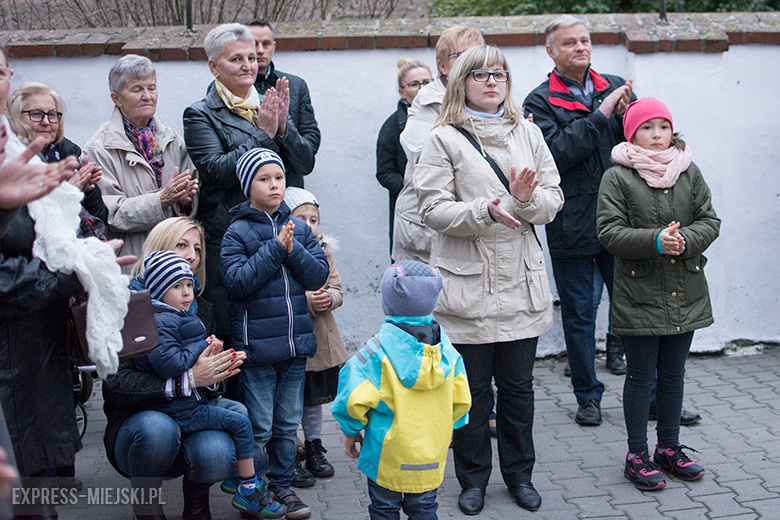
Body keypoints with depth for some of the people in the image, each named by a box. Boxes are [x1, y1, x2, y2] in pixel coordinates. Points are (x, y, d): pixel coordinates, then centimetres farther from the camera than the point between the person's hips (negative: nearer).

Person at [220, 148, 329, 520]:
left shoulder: (299, 228, 7)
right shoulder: (237, 232, -6)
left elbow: (318, 276, 1)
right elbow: (236, 281, -16)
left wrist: (293, 250, -15)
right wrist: (275, 248, -17)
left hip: (296, 342, 5)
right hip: (257, 345, -4)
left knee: (288, 423, 15)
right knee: (258, 427, 2)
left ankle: (282, 486, 28)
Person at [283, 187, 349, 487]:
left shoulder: (323, 251, 8)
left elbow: (337, 290, 8)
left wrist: (327, 298, -14)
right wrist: (307, 301, -26)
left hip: (321, 339, 6)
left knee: (315, 397, 19)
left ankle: (314, 449, 34)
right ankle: (289, 458, 16)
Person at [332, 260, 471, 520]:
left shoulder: (378, 350, -17)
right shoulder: (446, 348, -3)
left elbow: (355, 399, -17)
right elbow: (461, 400, 3)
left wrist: (351, 431, 1)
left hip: (388, 455, -4)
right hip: (432, 458, 4)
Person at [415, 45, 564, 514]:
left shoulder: (528, 133, 11)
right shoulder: (445, 139, -1)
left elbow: (554, 200, 6)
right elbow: (434, 209, -10)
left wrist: (527, 199, -15)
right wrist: (484, 211, -23)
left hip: (522, 283, 3)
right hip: (468, 285, -3)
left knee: (519, 386, 13)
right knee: (472, 390, 7)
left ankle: (519, 474, 31)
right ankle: (474, 479, 25)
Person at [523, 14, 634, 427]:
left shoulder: (615, 87, 10)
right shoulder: (540, 102, -2)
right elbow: (556, 151, -18)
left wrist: (627, 114, -10)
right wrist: (600, 115, -18)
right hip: (572, 227, -2)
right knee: (578, 315, 9)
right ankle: (588, 396, 24)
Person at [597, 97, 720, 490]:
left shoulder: (689, 172, 8)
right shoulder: (617, 177, -5)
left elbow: (710, 221, 5)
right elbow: (609, 232, -13)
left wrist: (684, 240, -15)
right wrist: (656, 241, -24)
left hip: (686, 294, 4)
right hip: (639, 294, -4)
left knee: (673, 375, 15)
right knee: (641, 376, 5)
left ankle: (669, 448, 29)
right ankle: (637, 455, 16)